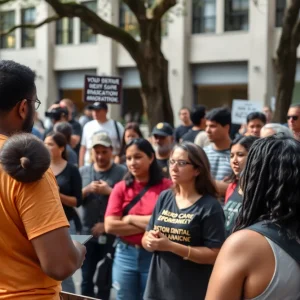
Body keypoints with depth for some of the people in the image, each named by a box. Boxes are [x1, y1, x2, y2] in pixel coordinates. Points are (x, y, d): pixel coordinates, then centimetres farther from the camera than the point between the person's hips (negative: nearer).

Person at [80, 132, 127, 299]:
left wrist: (109, 191, -18)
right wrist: (87, 190, -12)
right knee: (86, 278, 8)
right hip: (88, 232, 3)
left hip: (112, 234, -3)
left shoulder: (122, 173, -5)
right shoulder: (83, 172, 8)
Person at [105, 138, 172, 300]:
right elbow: (110, 226, -7)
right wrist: (148, 224, -12)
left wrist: (130, 219, -8)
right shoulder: (121, 187, 1)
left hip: (155, 255, -3)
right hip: (125, 255, 3)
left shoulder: (166, 186, -6)